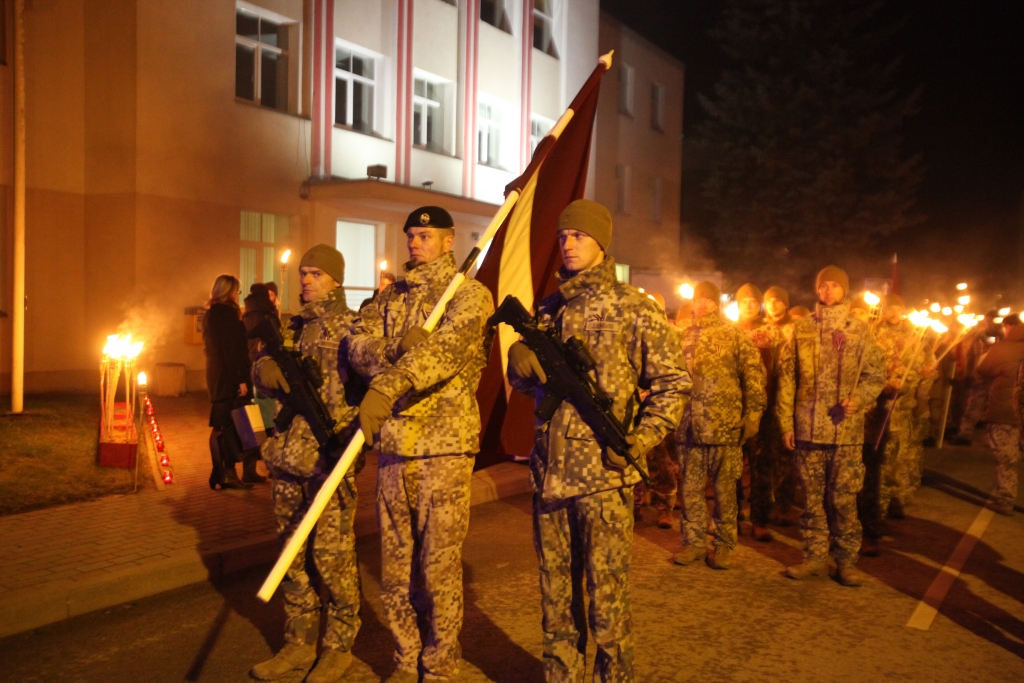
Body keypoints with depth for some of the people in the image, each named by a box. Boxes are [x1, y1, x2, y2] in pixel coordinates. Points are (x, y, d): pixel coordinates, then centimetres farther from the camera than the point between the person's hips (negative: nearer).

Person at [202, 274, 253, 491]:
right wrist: (241, 379, -18)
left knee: (221, 425, 11)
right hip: (229, 377, -9)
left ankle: (221, 474, 14)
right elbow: (233, 349, -18)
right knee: (230, 424, -6)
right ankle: (227, 473, -5)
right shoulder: (228, 313, -13)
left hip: (216, 375, 9)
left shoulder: (210, 314, 15)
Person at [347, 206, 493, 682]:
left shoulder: (470, 295, 0)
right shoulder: (391, 297, 17)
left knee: (440, 566, 0)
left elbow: (444, 347, -19)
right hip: (393, 445, 5)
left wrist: (389, 385, -31)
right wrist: (395, 352, -19)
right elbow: (358, 342, 2)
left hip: (445, 446, -5)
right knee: (395, 563, 11)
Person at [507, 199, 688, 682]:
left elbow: (672, 381, -2)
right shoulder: (547, 310, 13)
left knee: (607, 595, 3)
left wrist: (641, 439, -14)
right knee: (556, 593, 15)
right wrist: (519, 361, -4)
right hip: (549, 474, 5)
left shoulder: (632, 309, -3)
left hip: (603, 477, -5)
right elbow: (524, 383, 19)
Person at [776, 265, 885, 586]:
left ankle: (847, 559, 14)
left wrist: (858, 399, -15)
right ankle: (814, 555, 19)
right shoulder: (802, 329, 6)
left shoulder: (859, 330, 4)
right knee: (813, 497, 9)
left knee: (843, 499, 2)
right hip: (808, 428, 1)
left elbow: (875, 375, 4)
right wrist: (786, 422, 1)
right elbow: (786, 377, 5)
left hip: (846, 430, -1)